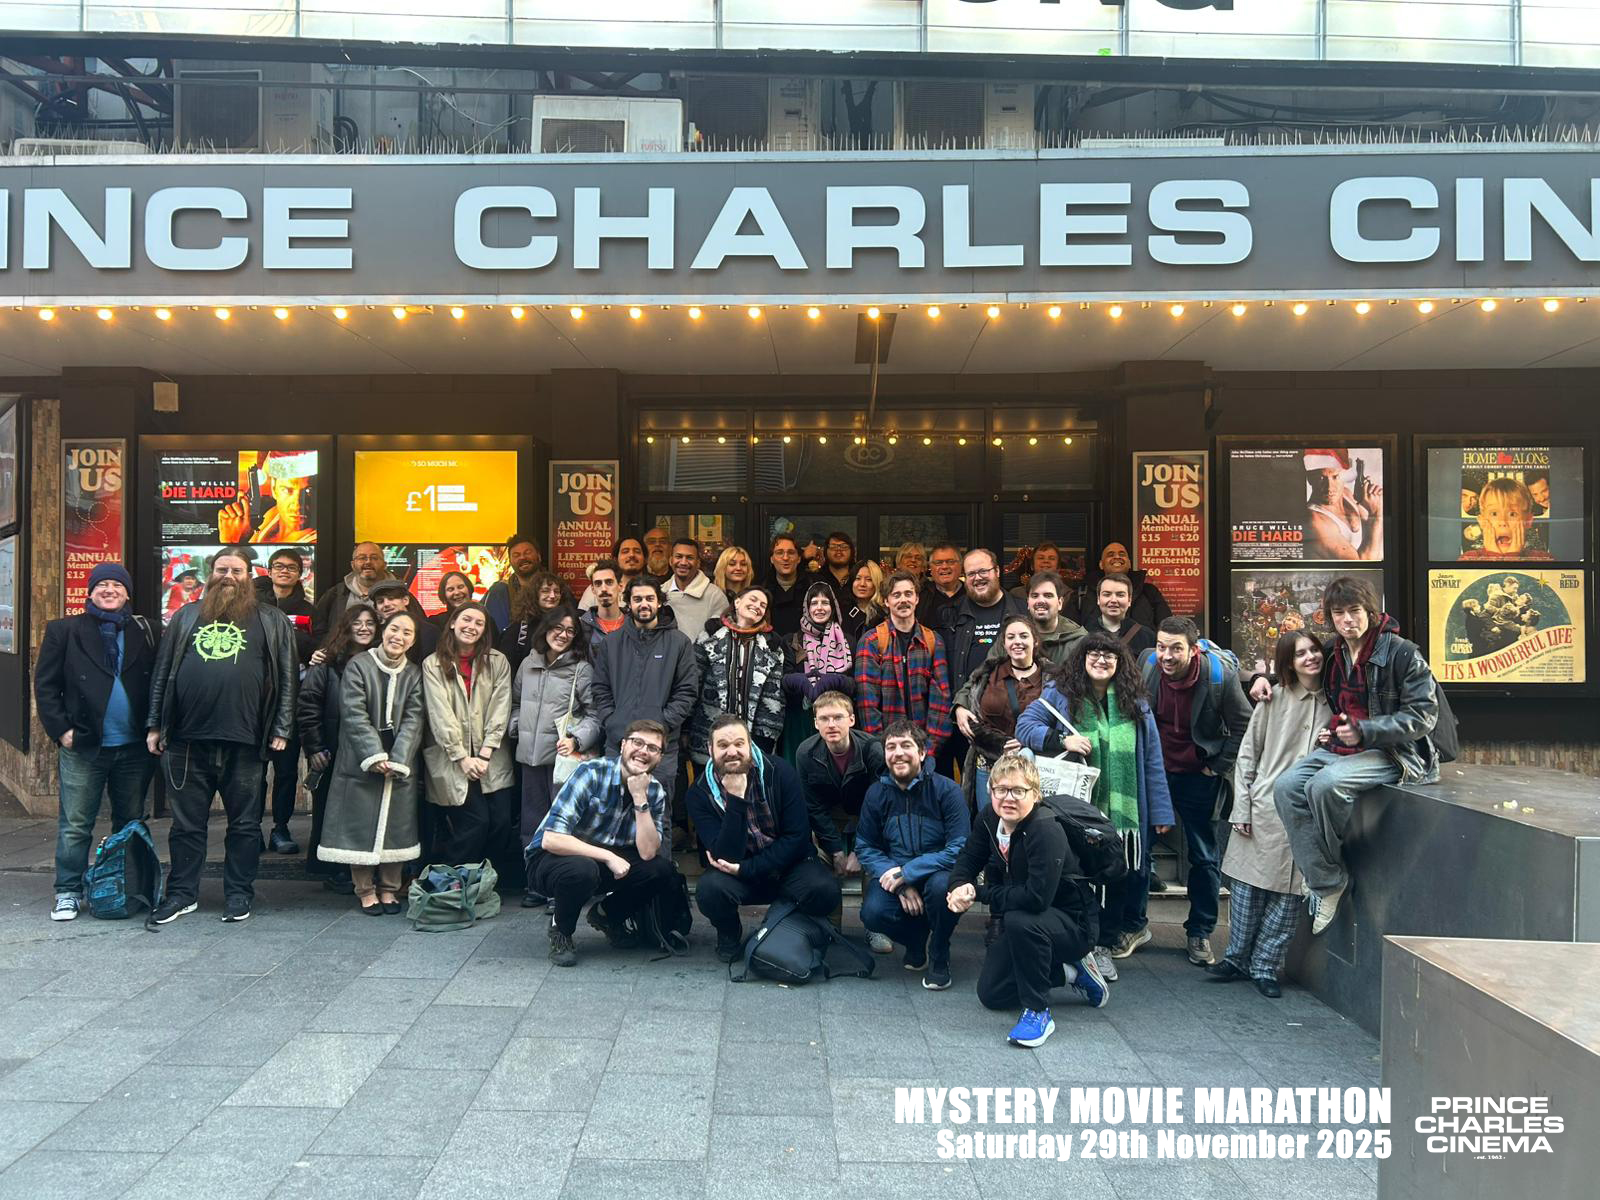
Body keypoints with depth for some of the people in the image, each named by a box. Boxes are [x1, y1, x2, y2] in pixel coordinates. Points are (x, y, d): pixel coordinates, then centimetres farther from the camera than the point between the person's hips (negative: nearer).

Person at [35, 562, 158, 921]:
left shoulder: (144, 633, 8)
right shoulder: (64, 631, 4)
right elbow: (45, 685, 3)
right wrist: (61, 730, -6)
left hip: (134, 746, 2)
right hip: (83, 746, -2)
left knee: (131, 823, 10)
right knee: (75, 824, 2)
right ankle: (68, 892, 12)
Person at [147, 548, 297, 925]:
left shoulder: (272, 622, 7)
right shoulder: (186, 616, 15)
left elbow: (287, 678, 3)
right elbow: (162, 672, 14)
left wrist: (281, 729, -4)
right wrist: (155, 725, 7)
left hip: (244, 742, -2)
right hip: (186, 739, 2)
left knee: (244, 823, 6)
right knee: (187, 823, 9)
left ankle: (238, 894, 17)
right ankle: (182, 893, 20)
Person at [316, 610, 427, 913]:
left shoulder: (415, 674, 7)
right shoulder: (358, 665, -3)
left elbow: (413, 720, -1)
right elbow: (354, 714, -10)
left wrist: (397, 760, -13)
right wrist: (374, 756, -17)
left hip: (400, 765, 3)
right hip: (361, 761, -3)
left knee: (396, 826, 5)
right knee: (361, 825, 1)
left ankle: (389, 889, 18)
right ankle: (365, 891, 13)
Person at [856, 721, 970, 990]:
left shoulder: (946, 790, -14)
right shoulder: (876, 794, -2)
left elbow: (960, 849, -20)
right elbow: (865, 847, -1)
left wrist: (907, 872, -26)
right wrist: (901, 885, -17)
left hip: (936, 872, -2)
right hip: (894, 875, 3)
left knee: (942, 885, -37)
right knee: (873, 913, -27)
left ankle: (938, 958, -7)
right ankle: (917, 940, 10)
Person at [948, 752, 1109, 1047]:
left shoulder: (1047, 831, -32)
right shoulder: (990, 818, -8)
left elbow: (1037, 897, -39)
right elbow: (969, 857, 4)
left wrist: (980, 893, -27)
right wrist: (960, 886, -20)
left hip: (1072, 925, -8)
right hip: (1022, 924, 8)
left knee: (1019, 921, -39)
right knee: (990, 995, 9)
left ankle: (1038, 1011, -20)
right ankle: (1069, 972, 24)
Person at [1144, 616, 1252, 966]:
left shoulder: (1220, 675, -19)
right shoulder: (1146, 668, -13)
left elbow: (1242, 726, -5)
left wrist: (1218, 767, -6)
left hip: (1198, 776, -1)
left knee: (1204, 856, 5)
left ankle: (1200, 933, 17)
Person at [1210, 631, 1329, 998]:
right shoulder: (1274, 699, 2)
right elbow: (1247, 755, 4)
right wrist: (1242, 808, -1)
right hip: (1265, 807, -1)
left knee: (1288, 893, 3)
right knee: (1247, 887, 4)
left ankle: (1265, 967, 15)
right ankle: (1237, 958, 20)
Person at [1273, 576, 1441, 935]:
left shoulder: (1402, 653, -8)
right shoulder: (1331, 654, 12)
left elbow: (1423, 715, -11)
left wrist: (1364, 730, -19)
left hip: (1389, 753, -7)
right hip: (1337, 747, 7)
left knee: (1323, 785, -34)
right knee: (1286, 787, -21)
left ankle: (1332, 869, -7)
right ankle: (1326, 884, -19)